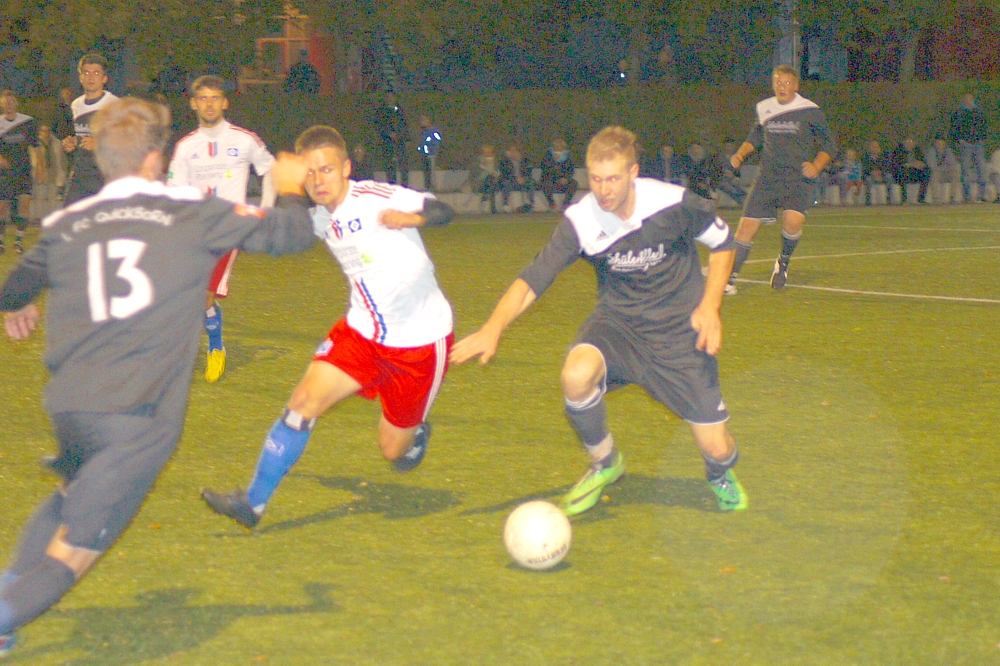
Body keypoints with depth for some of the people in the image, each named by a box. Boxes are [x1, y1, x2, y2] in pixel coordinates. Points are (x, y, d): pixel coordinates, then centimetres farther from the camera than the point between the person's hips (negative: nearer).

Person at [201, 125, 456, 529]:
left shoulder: (377, 199, -20)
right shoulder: (321, 217, 1)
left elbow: (442, 212, -35)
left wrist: (410, 217, -54)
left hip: (421, 340, -5)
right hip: (363, 331, 5)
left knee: (393, 450, 4)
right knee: (305, 399, -15)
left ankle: (416, 432, 42)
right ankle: (253, 503, -11)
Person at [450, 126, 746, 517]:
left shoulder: (673, 204, -19)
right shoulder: (580, 221, -16)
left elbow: (722, 242, 0)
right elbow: (531, 282, -21)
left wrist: (710, 306, -11)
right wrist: (493, 328, -38)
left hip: (678, 328, -1)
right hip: (617, 321, 1)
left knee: (715, 448, -6)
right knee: (576, 375, -34)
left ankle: (721, 475, 38)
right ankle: (603, 463, -2)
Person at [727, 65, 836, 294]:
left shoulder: (810, 111, -2)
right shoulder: (764, 109, 10)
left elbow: (829, 145, 4)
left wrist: (816, 167, -14)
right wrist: (740, 154, 9)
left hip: (799, 179, -3)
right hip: (767, 178, 3)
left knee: (793, 220, -27)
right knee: (747, 226, -6)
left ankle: (784, 261, 5)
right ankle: (729, 278, 6)